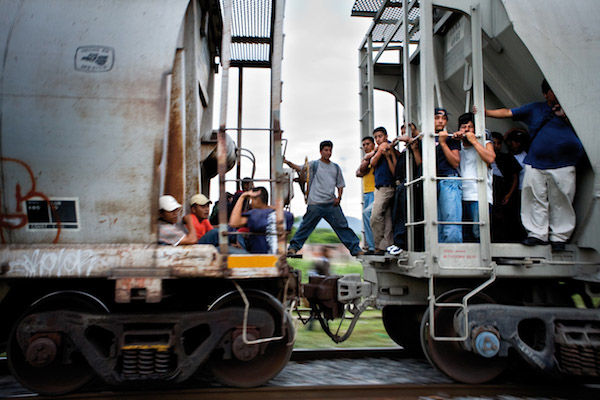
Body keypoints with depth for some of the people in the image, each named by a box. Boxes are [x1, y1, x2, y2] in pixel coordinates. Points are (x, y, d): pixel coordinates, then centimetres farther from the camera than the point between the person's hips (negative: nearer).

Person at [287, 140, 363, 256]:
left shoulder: (336, 167, 17)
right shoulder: (314, 165, 5)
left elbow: (340, 185, 20)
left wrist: (339, 197, 3)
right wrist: (288, 162, -23)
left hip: (332, 204, 3)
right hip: (315, 204, -3)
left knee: (342, 225, 5)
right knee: (306, 226, -2)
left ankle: (355, 248, 12)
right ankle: (293, 247, 9)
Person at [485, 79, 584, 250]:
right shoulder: (535, 108, 15)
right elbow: (508, 112, 13)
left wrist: (564, 116, -5)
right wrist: (485, 112, 4)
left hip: (562, 165, -1)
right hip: (535, 164, 1)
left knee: (561, 202, -1)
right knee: (536, 200, -1)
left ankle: (558, 237, 8)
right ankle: (537, 234, 7)